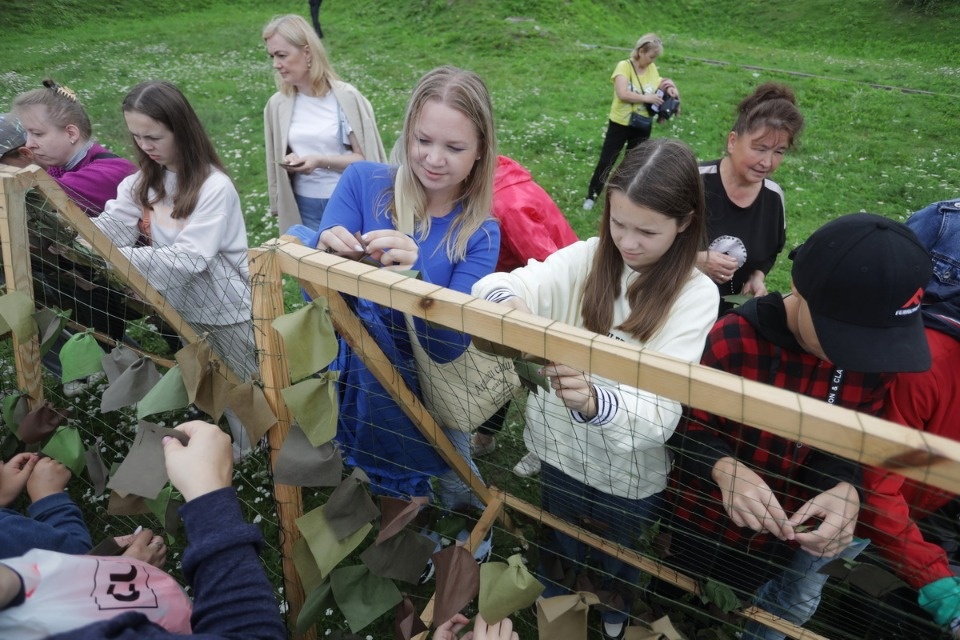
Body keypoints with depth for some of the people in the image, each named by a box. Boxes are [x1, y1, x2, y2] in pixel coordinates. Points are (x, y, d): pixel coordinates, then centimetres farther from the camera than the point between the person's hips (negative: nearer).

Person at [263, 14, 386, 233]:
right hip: (304, 208, 3)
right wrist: (289, 161, -7)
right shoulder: (278, 104, 3)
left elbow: (365, 159, -8)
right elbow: (276, 161, 14)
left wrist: (321, 161, -20)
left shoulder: (345, 96, -9)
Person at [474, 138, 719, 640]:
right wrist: (509, 301, -47)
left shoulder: (695, 294, -20)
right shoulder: (585, 259, -14)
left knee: (620, 561, 28)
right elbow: (495, 286, -23)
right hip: (561, 448, 2)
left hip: (631, 472, -1)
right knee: (559, 552, 28)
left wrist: (594, 402, -50)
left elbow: (660, 413, -29)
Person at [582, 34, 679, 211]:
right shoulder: (624, 66, -15)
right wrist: (647, 98, -23)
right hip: (620, 123, -4)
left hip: (642, 126, 5)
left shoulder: (652, 69, 2)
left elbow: (657, 91, 6)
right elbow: (622, 94, -27)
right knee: (606, 161, 4)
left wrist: (667, 88, -15)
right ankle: (592, 195, 19)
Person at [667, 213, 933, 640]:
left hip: (782, 534, 4)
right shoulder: (731, 340, -30)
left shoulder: (873, 358, -17)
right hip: (706, 521, -3)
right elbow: (686, 429, -22)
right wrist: (725, 468, -43)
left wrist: (845, 488, -34)